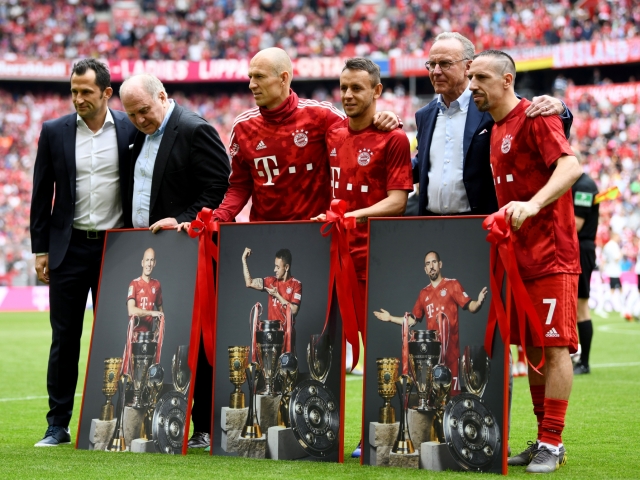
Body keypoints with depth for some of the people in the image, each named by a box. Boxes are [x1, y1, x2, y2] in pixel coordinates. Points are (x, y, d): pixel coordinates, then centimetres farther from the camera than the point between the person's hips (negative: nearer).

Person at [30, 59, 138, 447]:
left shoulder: (130, 130, 0)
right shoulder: (54, 132, 2)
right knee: (64, 338, 1)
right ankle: (58, 425, 7)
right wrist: (41, 249, 2)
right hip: (69, 248, 0)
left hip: (116, 247, 0)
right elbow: (42, 194, 6)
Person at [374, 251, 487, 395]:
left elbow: (470, 306, -6)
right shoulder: (424, 294, 17)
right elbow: (412, 319, 25)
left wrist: (478, 302, -27)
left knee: (451, 389, -9)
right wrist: (391, 318, 20)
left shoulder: (452, 285, 3)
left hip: (450, 347, -4)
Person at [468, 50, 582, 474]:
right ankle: (544, 439, 17)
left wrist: (533, 204, -37)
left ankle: (552, 444, -5)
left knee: (554, 346, -7)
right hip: (519, 254, 9)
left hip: (551, 253, -9)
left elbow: (571, 166, -25)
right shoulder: (496, 128, 16)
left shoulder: (535, 117, -11)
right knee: (532, 347, 10)